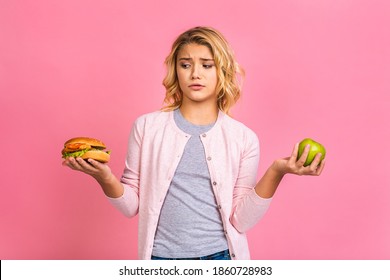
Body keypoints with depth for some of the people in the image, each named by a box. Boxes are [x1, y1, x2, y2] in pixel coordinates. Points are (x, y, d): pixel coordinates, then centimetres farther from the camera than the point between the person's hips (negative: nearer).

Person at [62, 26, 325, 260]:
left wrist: (275, 173, -18)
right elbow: (131, 205, 0)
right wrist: (104, 177, -17)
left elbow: (241, 221, -7)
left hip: (222, 258, 0)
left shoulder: (244, 138, -4)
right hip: (162, 257, 1)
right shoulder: (147, 127, -2)